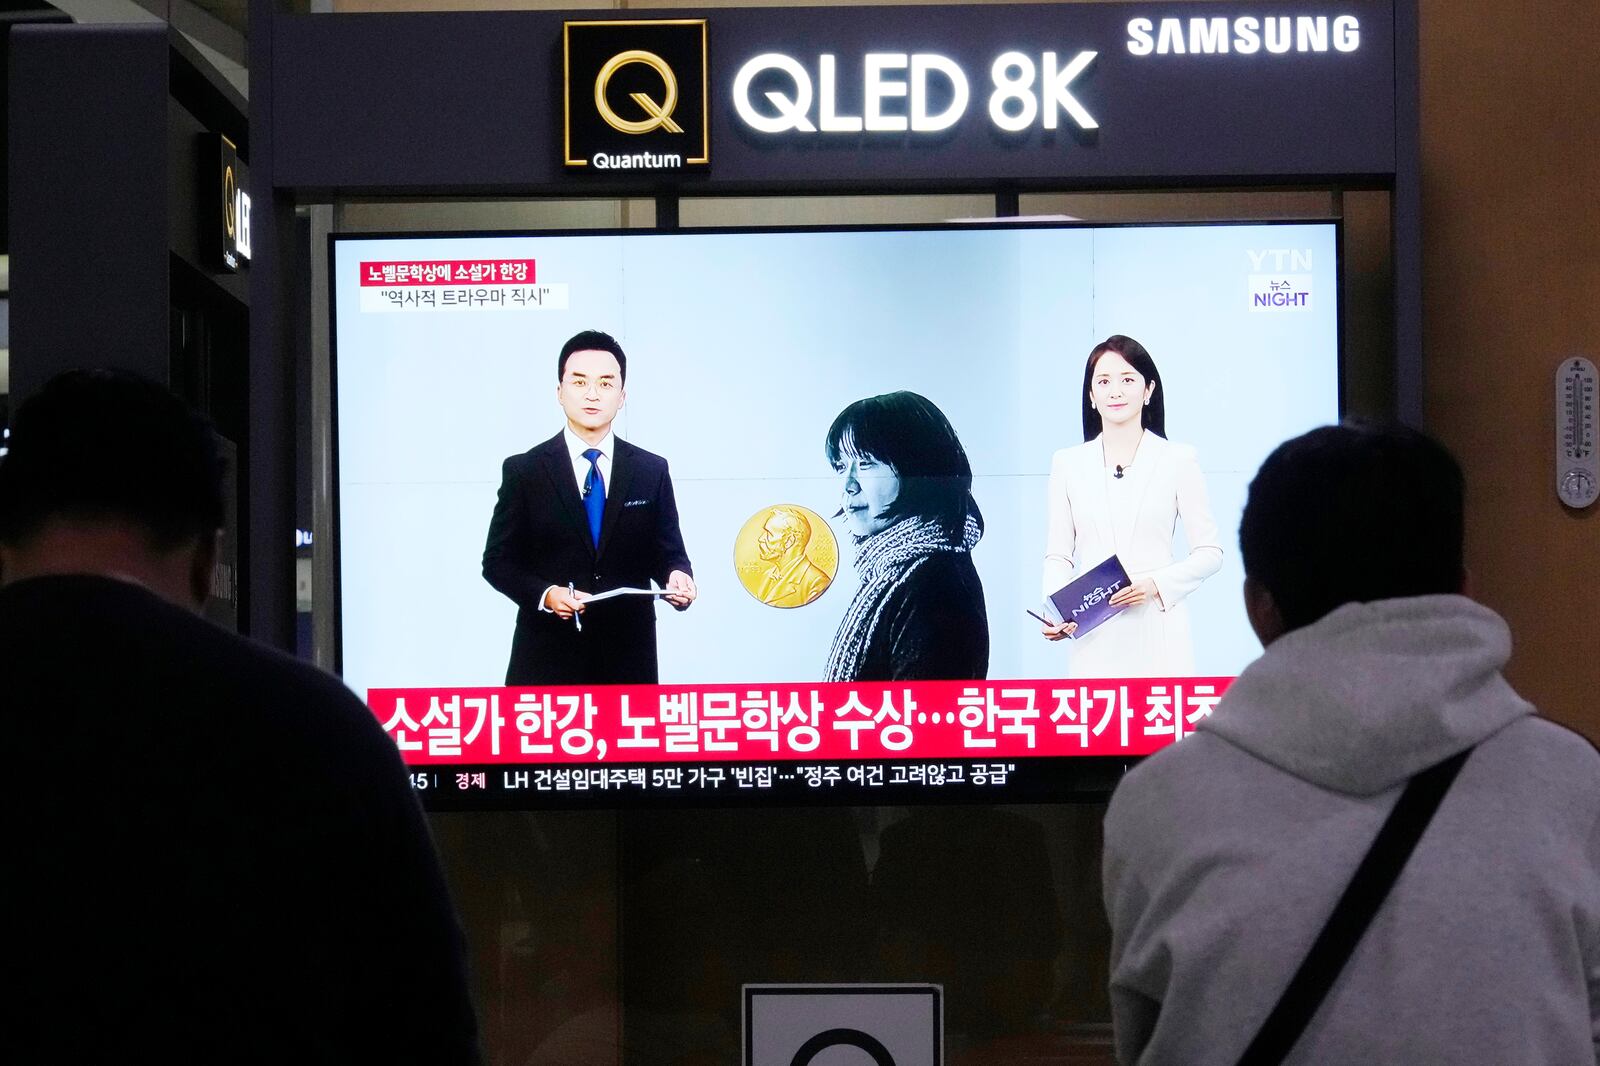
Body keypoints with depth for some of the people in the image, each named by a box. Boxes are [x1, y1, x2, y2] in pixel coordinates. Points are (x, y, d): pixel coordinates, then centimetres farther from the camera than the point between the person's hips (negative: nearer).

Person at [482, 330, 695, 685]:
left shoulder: (652, 471, 8)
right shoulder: (523, 470, 3)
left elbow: (667, 553, 11)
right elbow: (498, 560, 3)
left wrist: (676, 577, -13)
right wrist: (544, 595, -15)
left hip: (628, 657, 2)